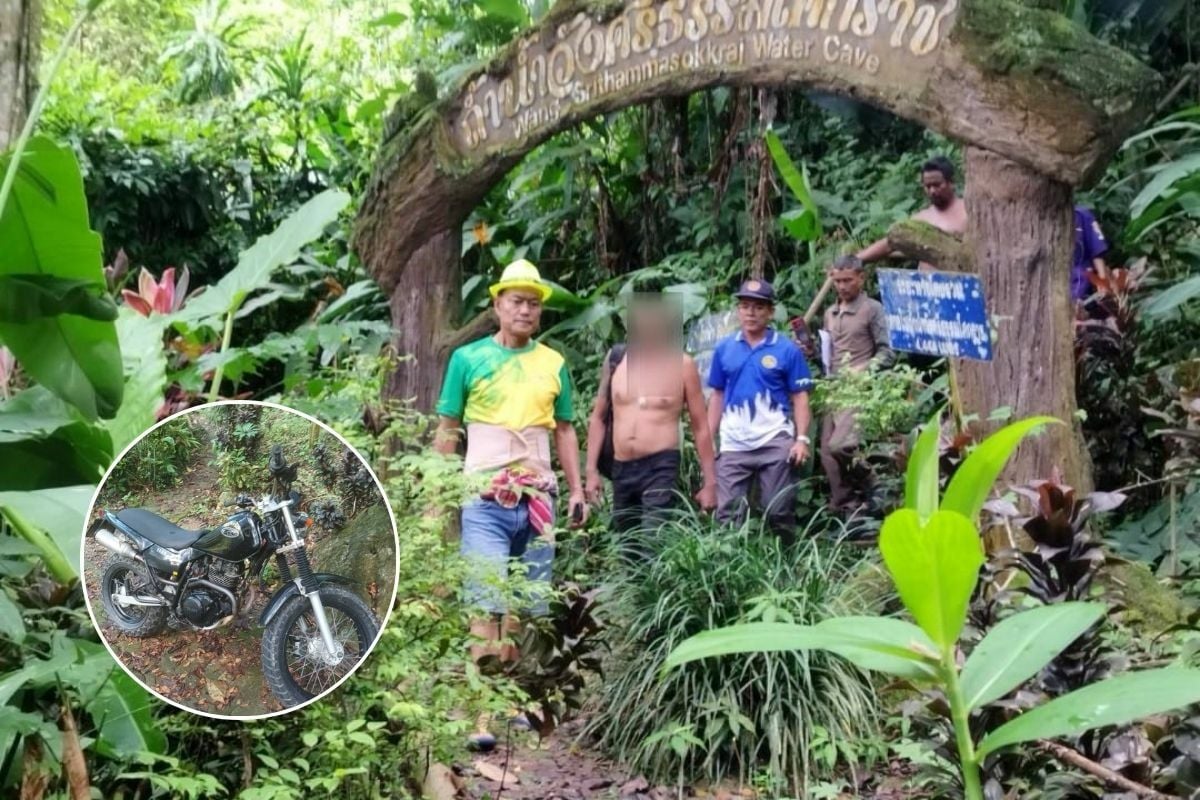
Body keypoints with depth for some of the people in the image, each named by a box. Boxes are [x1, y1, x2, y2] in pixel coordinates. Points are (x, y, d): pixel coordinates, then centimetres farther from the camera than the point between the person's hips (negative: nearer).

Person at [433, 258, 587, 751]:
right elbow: (446, 431, 5)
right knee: (487, 602, -10)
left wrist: (577, 490, 8)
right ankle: (482, 714, -10)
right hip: (485, 499, -3)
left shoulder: (553, 364, 10)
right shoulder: (468, 359, 2)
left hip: (538, 498, 4)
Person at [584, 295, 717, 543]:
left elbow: (700, 426, 3)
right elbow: (598, 417, 14)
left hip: (661, 467, -4)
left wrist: (710, 482, 1)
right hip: (621, 469, 5)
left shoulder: (681, 364, -2)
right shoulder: (615, 359, 7)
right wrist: (592, 470, 8)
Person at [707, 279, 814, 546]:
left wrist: (802, 439, -11)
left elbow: (800, 398, -1)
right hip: (733, 445, 2)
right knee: (727, 514, 3)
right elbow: (717, 396, 12)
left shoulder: (787, 349, -1)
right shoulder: (724, 348, 7)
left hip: (775, 443, -2)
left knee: (779, 512, 5)